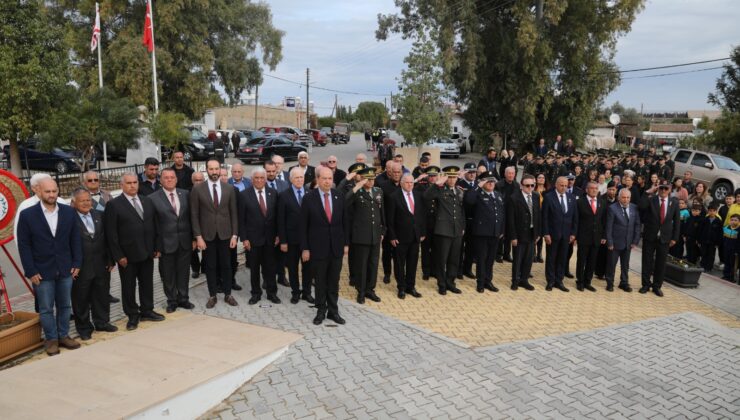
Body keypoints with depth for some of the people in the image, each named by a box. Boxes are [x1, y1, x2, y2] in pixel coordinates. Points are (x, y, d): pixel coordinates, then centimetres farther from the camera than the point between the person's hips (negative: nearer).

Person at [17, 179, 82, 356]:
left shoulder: (69, 212, 0)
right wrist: (31, 271, -9)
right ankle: (51, 339, 21)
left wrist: (77, 263, 0)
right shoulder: (27, 215, -8)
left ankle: (63, 335, 27)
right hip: (42, 271, -3)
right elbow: (24, 245, -6)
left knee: (65, 306, 13)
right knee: (46, 308, 7)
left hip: (65, 269, 3)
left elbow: (75, 239, 5)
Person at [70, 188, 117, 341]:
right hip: (81, 268, -5)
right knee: (81, 299, 9)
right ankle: (84, 328, 24)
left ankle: (102, 322, 33)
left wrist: (110, 260, 8)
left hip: (101, 265, 5)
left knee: (102, 295, 16)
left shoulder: (99, 215, 6)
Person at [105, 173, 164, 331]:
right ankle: (132, 316, 21)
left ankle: (147, 311, 29)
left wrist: (155, 247, 7)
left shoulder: (147, 202, 9)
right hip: (127, 255, -4)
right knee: (128, 286, 8)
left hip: (147, 253, 5)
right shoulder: (114, 205, -7)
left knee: (147, 283, 14)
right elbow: (111, 233, -9)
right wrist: (118, 255, -12)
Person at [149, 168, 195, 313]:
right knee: (168, 274, 10)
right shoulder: (153, 198, -7)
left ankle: (183, 298, 30)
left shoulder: (185, 194, 2)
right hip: (166, 242, -2)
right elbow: (152, 224, -7)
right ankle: (172, 301, 27)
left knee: (183, 272, 14)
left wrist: (193, 238, 3)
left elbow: (191, 217, 6)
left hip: (185, 241, 2)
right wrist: (155, 246, -9)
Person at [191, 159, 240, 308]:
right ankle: (212, 296, 21)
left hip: (225, 234, 1)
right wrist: (198, 236, -9)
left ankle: (228, 294, 22)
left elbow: (234, 213, 3)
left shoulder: (229, 189, 1)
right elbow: (194, 215, -3)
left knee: (226, 265, 9)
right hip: (207, 235, -1)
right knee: (210, 266, 8)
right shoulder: (197, 189, -4)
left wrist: (234, 235, -2)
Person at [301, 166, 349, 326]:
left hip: (336, 246, 3)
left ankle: (333, 311, 23)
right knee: (320, 281, 8)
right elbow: (303, 225, -5)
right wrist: (305, 248, -7)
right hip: (318, 246, -3)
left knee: (334, 281, 11)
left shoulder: (339, 196, 2)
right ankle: (321, 311, 23)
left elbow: (344, 221, 8)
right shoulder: (309, 198, -7)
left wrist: (346, 243, 6)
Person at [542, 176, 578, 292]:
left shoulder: (571, 198, 5)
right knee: (551, 258, 7)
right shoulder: (548, 197, -7)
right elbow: (544, 217, -8)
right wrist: (546, 233, -12)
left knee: (562, 258, 8)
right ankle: (550, 281, 17)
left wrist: (573, 233, 3)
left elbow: (575, 217, 8)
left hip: (566, 234, 3)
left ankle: (559, 281, 18)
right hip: (552, 233, -3)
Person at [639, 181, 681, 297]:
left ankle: (657, 286, 21)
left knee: (661, 263, 8)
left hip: (665, 238, 2)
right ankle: (646, 284, 18)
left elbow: (677, 221, 6)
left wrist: (674, 238, 1)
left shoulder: (674, 203, 2)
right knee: (647, 261, 6)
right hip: (650, 236, -2)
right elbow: (640, 207, -26)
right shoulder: (650, 200, -6)